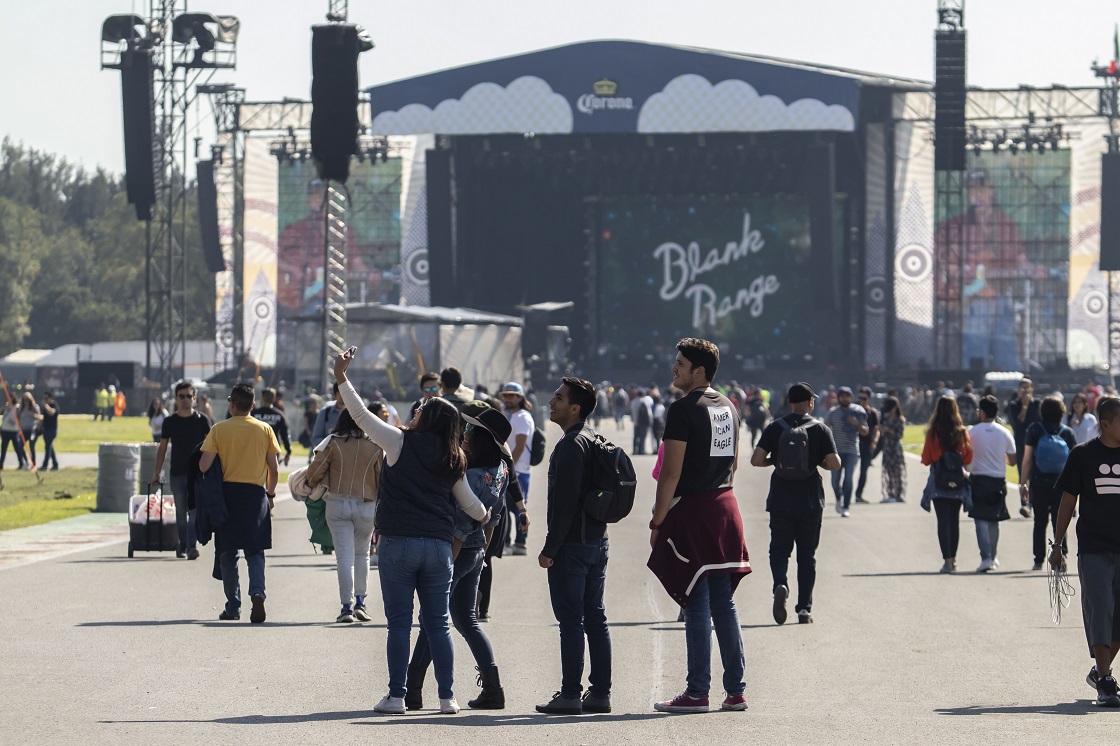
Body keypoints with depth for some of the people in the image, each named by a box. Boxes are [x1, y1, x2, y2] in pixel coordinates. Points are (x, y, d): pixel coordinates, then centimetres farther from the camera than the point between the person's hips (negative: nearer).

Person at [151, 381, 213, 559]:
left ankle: (192, 545, -18)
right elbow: (162, 448, 11)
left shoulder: (202, 420, 3)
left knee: (195, 510, -13)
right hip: (177, 473, 2)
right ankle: (182, 546, 15)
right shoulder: (169, 421, 7)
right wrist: (157, 473, 9)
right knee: (181, 511, 5)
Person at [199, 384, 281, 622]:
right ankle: (257, 592, -19)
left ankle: (233, 607, 8)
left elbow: (204, 466, -9)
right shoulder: (264, 430, 1)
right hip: (256, 495, 1)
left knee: (228, 553, 9)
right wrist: (270, 494, 17)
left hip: (228, 493, -1)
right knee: (255, 552, 6)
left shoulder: (219, 430, -4)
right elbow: (274, 469, 3)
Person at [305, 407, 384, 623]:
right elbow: (383, 480, 4)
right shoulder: (376, 446, 0)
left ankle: (347, 607, -6)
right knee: (362, 554, 18)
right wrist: (381, 510, 18)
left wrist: (312, 486, 16)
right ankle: (360, 602, 13)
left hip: (338, 504, -1)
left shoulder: (333, 443, -5)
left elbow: (314, 473, -6)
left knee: (344, 556, -1)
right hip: (366, 505, 1)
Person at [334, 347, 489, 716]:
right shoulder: (453, 461, 8)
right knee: (438, 623, 9)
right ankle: (447, 697, 8)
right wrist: (486, 516, 43)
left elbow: (361, 415, -5)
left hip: (398, 543, -4)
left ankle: (396, 696, 0)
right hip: (438, 546, 4)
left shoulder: (402, 443, -5)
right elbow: (469, 503, 21)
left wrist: (341, 378, 1)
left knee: (399, 623, -1)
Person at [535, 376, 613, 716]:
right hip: (597, 540, 9)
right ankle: (600, 693, 12)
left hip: (572, 544, -9)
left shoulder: (571, 445, -16)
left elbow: (564, 503, -20)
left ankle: (570, 695, -6)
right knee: (595, 618, 10)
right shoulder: (596, 439, 14)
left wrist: (550, 549, -17)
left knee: (571, 621, -7)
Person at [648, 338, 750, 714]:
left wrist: (657, 522, -11)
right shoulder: (728, 407, 13)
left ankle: (697, 693, -4)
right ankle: (735, 690, 11)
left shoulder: (683, 409, -13)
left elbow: (671, 473, -16)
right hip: (725, 508, 8)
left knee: (697, 605, -6)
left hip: (692, 512, -8)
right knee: (723, 602, 11)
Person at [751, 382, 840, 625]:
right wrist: (819, 463, 11)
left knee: (780, 549, 6)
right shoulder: (820, 429, -3)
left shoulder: (775, 428, -1)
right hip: (810, 502, 0)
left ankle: (780, 584, -24)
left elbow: (756, 459, -8)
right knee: (807, 555, 9)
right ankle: (804, 608, 8)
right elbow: (834, 464, -10)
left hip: (781, 502, 0)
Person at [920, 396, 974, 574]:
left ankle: (947, 560, -9)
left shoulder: (933, 432, -10)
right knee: (954, 520, 14)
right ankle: (953, 559, 21)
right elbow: (968, 458, 2)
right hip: (958, 481, 3)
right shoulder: (962, 432, -3)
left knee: (943, 521, -2)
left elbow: (926, 459, -5)